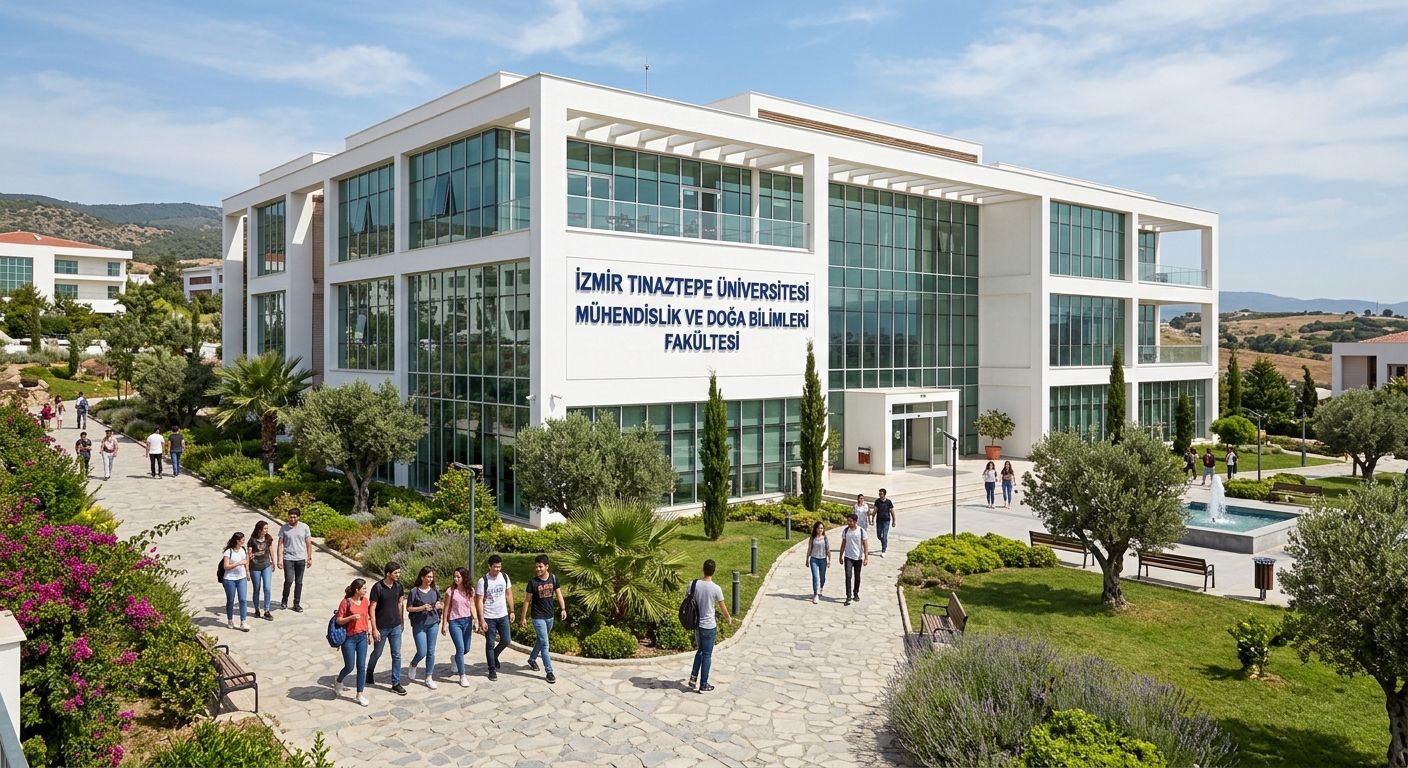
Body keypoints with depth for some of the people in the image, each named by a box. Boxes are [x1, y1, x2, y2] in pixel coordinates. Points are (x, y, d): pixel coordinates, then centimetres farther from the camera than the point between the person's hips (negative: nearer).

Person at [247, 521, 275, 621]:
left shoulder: (268, 538, -3)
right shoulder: (252, 540, -12)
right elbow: (249, 554, -6)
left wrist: (273, 562, 20)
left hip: (266, 566, 2)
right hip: (255, 567, -2)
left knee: (267, 588, -6)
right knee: (256, 589, 11)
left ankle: (266, 611, 2)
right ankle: (256, 610, 27)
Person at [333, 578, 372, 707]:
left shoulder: (365, 600, 3)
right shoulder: (346, 602, -14)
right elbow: (338, 620, -13)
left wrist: (368, 622, 9)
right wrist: (351, 617, -27)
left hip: (362, 637, 5)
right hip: (349, 638, -5)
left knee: (361, 666, 4)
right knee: (349, 667, 3)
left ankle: (360, 694, 12)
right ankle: (338, 683, 35)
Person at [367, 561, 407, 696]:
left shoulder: (398, 586, -3)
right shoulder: (377, 587, -18)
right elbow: (372, 609, -15)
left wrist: (402, 622, 16)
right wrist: (374, 629, -17)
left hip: (395, 626, 4)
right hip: (381, 627, -4)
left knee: (397, 655, 4)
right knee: (377, 653, 15)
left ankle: (396, 684, 12)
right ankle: (369, 674, 42)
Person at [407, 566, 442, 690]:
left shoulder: (435, 590, 5)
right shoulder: (414, 591, -8)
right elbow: (408, 608, -5)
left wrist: (440, 606, -6)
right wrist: (422, 608, -19)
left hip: (433, 624, 4)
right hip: (419, 625, -4)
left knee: (431, 652, 7)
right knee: (422, 652, -6)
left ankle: (429, 678, 17)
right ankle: (413, 664, 28)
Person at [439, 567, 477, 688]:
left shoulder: (470, 590, 1)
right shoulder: (452, 590, -8)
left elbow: (472, 606, 9)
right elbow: (446, 608, -3)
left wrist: (475, 618, -4)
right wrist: (444, 624, -3)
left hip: (467, 621, 4)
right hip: (455, 622, -4)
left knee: (466, 649, 12)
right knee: (460, 648, -11)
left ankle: (456, 659, 46)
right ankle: (462, 676, -1)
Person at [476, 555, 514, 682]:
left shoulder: (505, 577, -2)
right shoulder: (483, 581, -14)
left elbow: (509, 594, 8)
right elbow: (479, 601, -13)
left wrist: (512, 611, 6)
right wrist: (482, 620, -16)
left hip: (503, 615, 4)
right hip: (489, 617, -4)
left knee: (506, 640, 4)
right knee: (490, 644, 4)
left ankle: (494, 656, 33)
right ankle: (492, 670, 16)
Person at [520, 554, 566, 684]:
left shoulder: (553, 578, -5)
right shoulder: (533, 582, -14)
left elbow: (558, 594, 4)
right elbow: (527, 600, -6)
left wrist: (563, 609, -8)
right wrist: (523, 618, -4)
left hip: (550, 616, 4)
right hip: (538, 617, -4)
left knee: (541, 640, 20)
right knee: (544, 643, -7)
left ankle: (531, 659, 43)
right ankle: (549, 672, -3)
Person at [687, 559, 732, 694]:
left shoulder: (693, 584, -8)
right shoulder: (716, 589, -18)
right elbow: (722, 607, -4)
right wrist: (729, 618, 17)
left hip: (696, 624, 4)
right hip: (709, 626, -4)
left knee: (700, 651, 24)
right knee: (707, 655, 7)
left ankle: (693, 678, 20)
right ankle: (703, 685, 14)